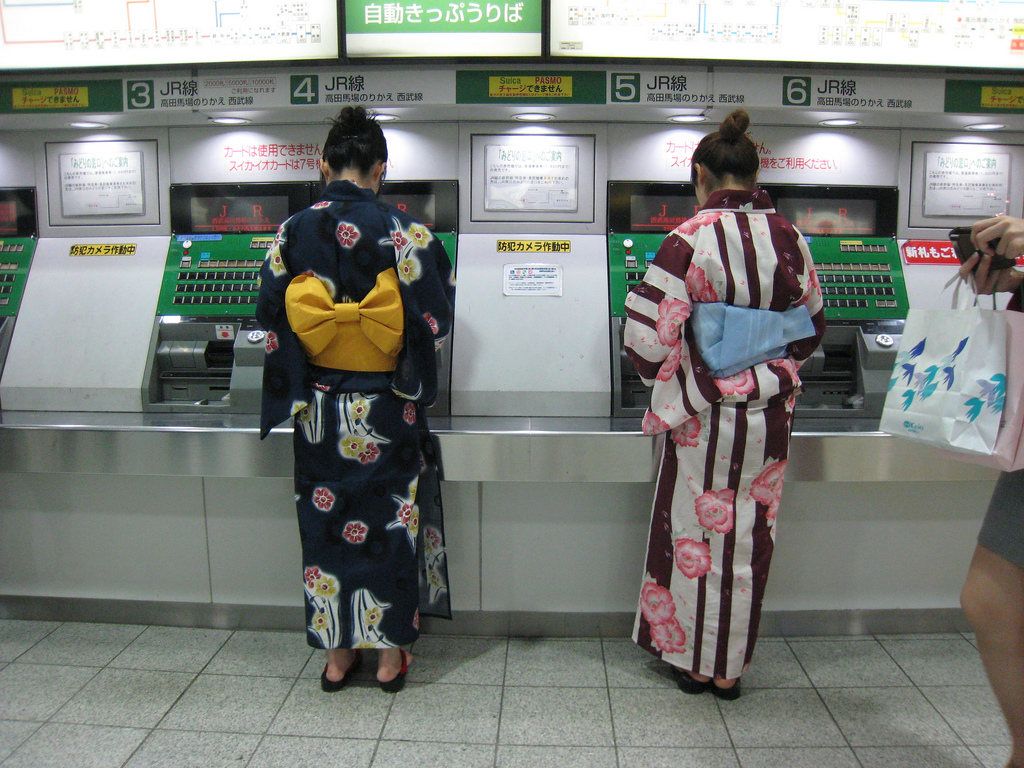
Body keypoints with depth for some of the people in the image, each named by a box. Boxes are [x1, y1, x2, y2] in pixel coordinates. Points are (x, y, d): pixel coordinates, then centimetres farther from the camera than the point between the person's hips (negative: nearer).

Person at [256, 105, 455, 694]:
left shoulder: (293, 233, -4)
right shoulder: (406, 233, -11)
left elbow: (271, 321, 0)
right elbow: (435, 320, -6)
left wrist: (299, 386, 15)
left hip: (317, 408, 2)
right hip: (385, 410, -2)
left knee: (325, 522, 14)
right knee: (389, 523, 11)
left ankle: (336, 656, 27)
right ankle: (391, 655, 24)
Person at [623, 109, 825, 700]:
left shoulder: (692, 239, -15)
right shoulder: (789, 239, 2)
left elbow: (650, 331, -18)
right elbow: (813, 325, 13)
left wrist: (664, 381, 2)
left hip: (707, 414, -5)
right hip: (770, 413, 5)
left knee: (696, 534, 12)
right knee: (750, 538, 15)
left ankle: (693, 661, 28)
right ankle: (731, 668, 31)